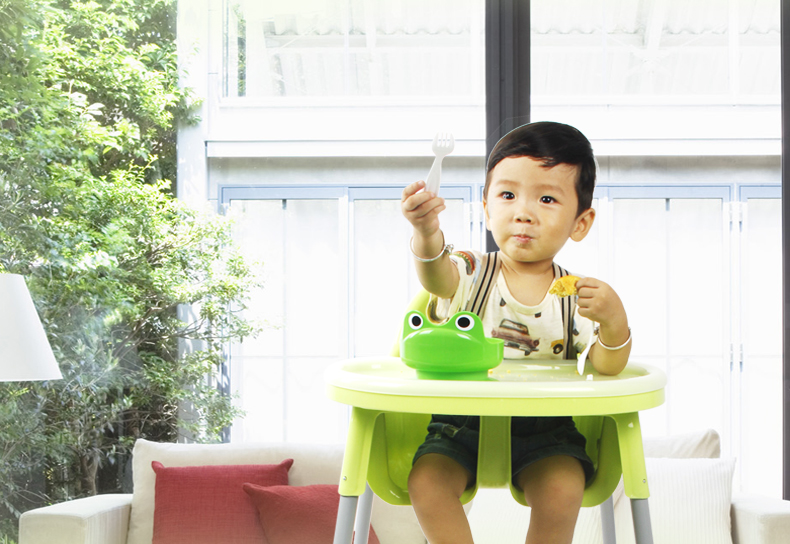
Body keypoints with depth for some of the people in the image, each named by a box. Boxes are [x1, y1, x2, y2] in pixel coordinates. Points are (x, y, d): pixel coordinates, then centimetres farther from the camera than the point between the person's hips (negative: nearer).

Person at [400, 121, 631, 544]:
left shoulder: (576, 296, 0)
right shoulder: (470, 275, -2)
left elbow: (607, 368, -8)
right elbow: (435, 275, -27)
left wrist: (614, 322, -30)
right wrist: (427, 233, -50)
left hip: (543, 429, 0)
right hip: (462, 421, 0)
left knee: (563, 489, -25)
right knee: (426, 482, -23)